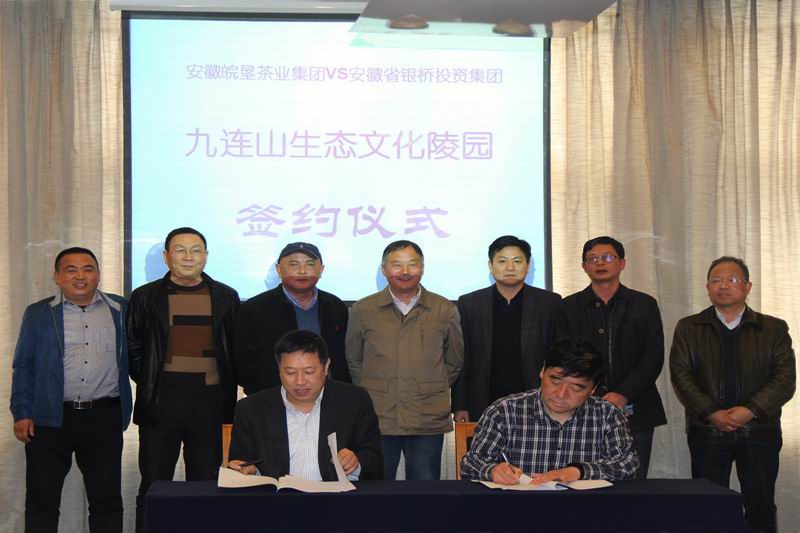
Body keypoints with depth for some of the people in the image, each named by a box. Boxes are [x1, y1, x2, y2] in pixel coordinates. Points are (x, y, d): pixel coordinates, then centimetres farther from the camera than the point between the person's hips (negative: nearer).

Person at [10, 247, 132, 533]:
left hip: (104, 419, 1)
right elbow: (23, 367, 5)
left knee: (107, 500, 6)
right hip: (50, 419, 0)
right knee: (41, 501, 4)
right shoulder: (38, 314, 6)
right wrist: (22, 413, -3)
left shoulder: (121, 310, 7)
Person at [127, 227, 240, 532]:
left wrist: (227, 397, 5)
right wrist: (150, 385, 5)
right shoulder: (145, 298, 4)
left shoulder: (226, 298, 7)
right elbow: (133, 350, 9)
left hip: (210, 405, 1)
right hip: (160, 405, -1)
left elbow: (236, 350, 11)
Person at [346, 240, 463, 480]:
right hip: (377, 421, 0)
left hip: (428, 423, 0)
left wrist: (432, 392, 11)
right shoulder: (362, 311, 5)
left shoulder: (445, 311, 6)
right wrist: (371, 394, 9)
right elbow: (352, 361, 16)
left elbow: (454, 362, 17)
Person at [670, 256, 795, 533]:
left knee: (761, 507, 2)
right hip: (707, 430, 0)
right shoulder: (688, 328, 8)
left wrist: (751, 410, -15)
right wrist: (711, 413, -14)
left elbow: (785, 379, -2)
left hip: (759, 430, 0)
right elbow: (680, 374, -1)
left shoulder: (773, 329, 7)